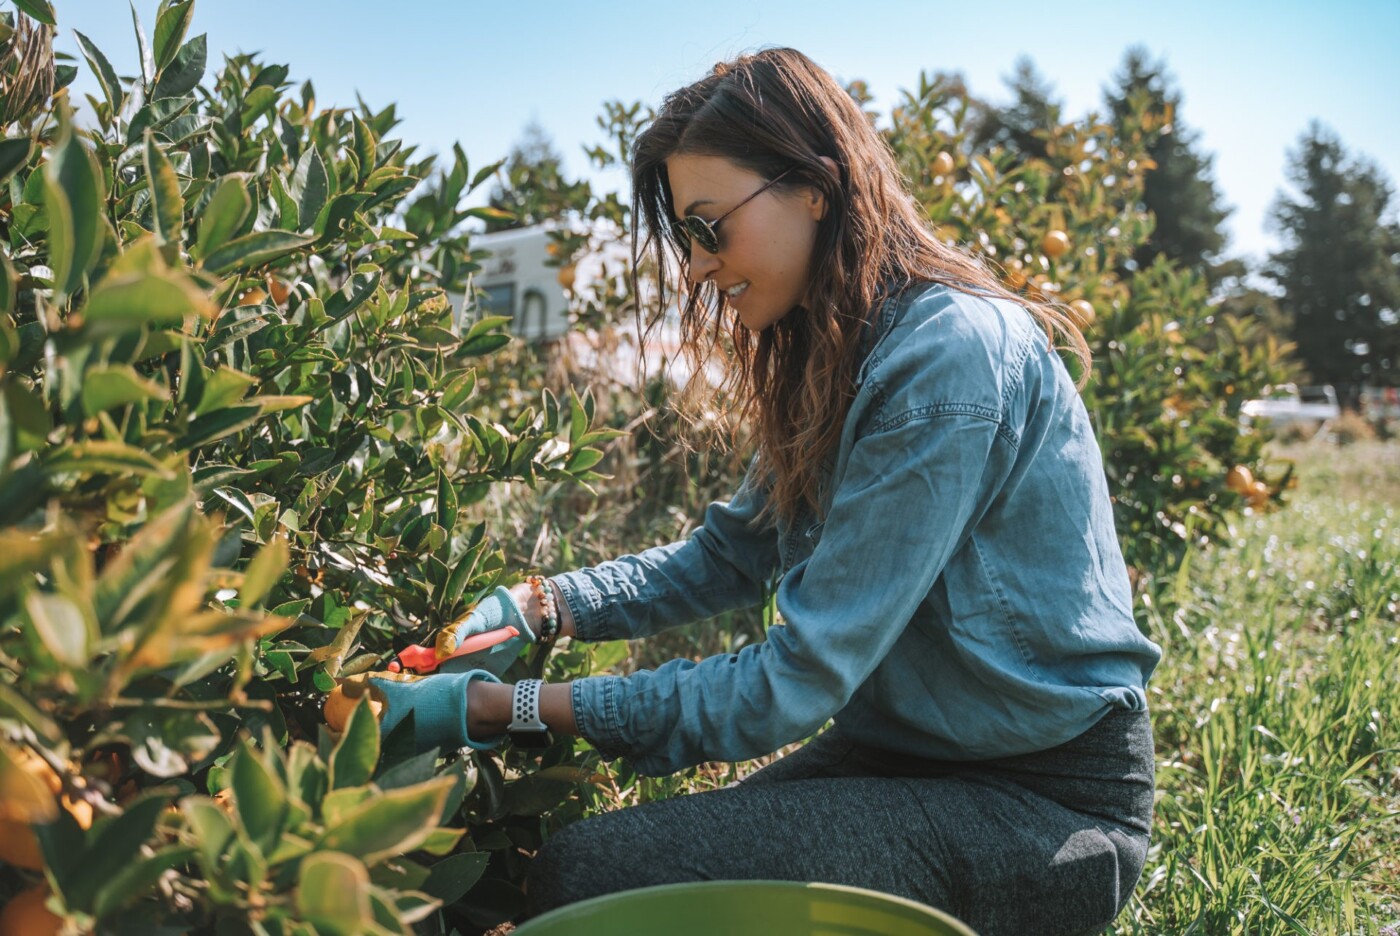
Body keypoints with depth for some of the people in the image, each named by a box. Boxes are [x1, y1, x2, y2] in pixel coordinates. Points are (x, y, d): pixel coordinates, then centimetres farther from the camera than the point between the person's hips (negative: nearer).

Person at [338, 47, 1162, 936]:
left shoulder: (950, 356, -24)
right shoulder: (836, 359, 7)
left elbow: (796, 681, -24)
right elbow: (727, 555, 11)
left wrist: (506, 709, -20)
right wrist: (534, 610, -2)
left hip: (1045, 803, -8)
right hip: (906, 749, 9)